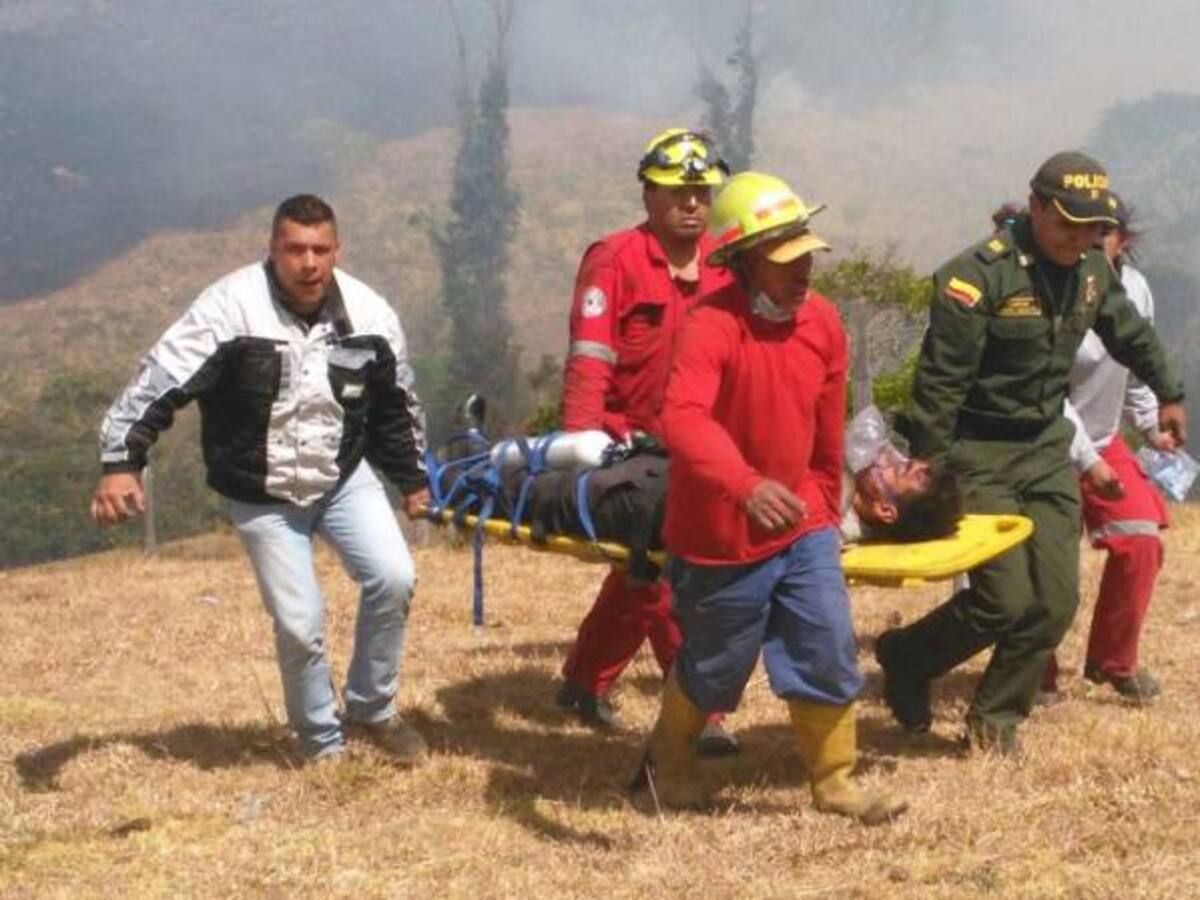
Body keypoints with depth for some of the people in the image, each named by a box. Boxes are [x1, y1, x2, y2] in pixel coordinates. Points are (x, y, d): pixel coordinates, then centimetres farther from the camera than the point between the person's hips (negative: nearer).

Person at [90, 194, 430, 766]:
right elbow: (159, 383, -23)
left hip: (345, 476, 3)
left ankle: (371, 709, 10)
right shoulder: (232, 306, -23)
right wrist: (120, 463, -31)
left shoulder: (367, 312, -8)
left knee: (393, 579, -12)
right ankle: (322, 744, 19)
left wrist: (412, 476, 17)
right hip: (262, 495, -3)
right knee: (300, 625, -5)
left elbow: (397, 402, 9)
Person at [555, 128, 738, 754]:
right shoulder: (614, 262, -10)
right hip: (628, 443, -6)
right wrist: (582, 449, -24)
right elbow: (590, 363, -16)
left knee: (642, 569, 16)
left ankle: (584, 682, 34)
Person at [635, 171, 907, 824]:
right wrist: (748, 486, -56)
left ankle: (834, 780, 18)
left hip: (801, 526, 5)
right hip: (721, 537, -5)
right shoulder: (711, 329, -25)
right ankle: (669, 755, 41)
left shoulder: (822, 321, -2)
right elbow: (682, 419, -43)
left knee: (829, 652, 1)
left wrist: (826, 508, 20)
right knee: (716, 666, 12)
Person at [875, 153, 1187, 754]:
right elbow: (939, 383, -21)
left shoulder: (1092, 272, 2)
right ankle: (904, 660, 14)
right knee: (1005, 599, -11)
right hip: (979, 455, -7)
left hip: (1046, 450, 7)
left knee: (1055, 601, 2)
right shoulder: (979, 276, -21)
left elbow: (1130, 335, 23)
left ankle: (995, 718, 18)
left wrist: (1168, 393, 34)